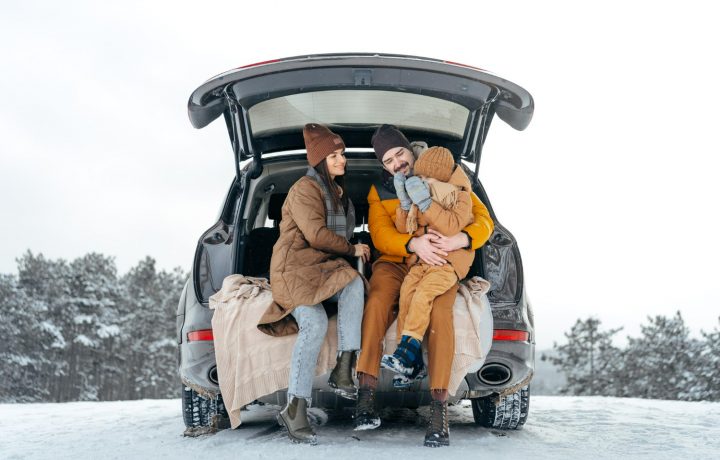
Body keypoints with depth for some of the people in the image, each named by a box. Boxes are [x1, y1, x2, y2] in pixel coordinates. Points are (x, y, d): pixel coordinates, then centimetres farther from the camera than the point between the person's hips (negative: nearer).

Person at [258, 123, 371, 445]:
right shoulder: (305, 189, -4)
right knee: (315, 323, -33)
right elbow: (316, 234, -14)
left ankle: (344, 370, -32)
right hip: (295, 267, -7)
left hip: (325, 268, 7)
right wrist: (351, 249, -2)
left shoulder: (337, 191, 24)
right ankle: (295, 409, -32)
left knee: (354, 284, -30)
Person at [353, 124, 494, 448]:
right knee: (377, 301, -33)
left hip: (439, 266, -1)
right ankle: (366, 395, -37)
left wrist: (461, 239, -22)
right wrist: (413, 244, -26)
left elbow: (483, 220, 1)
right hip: (395, 262, 1)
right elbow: (380, 235, -5)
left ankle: (439, 408, -36)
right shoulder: (379, 191, 12)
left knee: (440, 311, -34)